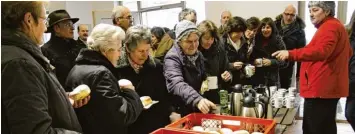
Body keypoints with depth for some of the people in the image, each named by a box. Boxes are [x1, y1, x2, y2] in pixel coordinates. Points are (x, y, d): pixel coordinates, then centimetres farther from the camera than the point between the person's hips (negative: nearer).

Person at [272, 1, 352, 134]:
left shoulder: (330, 26, -13)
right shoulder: (334, 26, 22)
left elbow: (321, 51, -30)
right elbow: (348, 52, 31)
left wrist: (291, 54, -31)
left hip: (322, 87, -11)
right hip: (326, 86, 11)